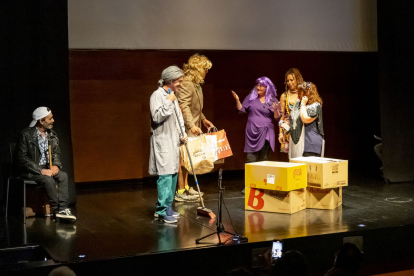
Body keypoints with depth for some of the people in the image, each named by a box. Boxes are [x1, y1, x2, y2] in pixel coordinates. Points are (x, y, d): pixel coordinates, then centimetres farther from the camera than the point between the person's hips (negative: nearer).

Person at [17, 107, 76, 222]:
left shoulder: (52, 135, 9)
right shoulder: (26, 135, -10)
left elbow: (56, 153, 17)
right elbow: (22, 158, -13)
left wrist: (56, 165, -7)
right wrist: (41, 170, -21)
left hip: (48, 168, 5)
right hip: (31, 171, -5)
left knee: (63, 176, -23)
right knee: (49, 180, -32)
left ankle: (62, 209, -29)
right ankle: (57, 210, -22)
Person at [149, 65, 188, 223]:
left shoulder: (172, 96, 16)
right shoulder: (157, 95, -10)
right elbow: (157, 116, -20)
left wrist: (182, 135, 10)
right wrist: (168, 102, -20)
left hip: (173, 140, 9)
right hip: (162, 140, -9)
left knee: (173, 174, 9)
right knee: (165, 175, -12)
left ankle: (166, 207, 17)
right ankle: (163, 210, -9)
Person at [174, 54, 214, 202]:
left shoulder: (196, 84, 16)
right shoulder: (186, 84, -18)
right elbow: (184, 106, -27)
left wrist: (203, 119, 29)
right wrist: (192, 125, -34)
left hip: (193, 126, 10)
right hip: (185, 128, -10)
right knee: (183, 157, -6)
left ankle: (186, 186, 26)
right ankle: (180, 192, -1)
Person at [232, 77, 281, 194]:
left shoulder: (273, 100, 4)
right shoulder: (251, 97, 7)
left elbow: (277, 117, 1)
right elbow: (242, 109, 7)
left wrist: (276, 110, -18)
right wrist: (237, 100, -7)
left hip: (266, 133, 0)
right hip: (252, 132, 0)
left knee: (263, 159, 5)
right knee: (250, 159, -3)